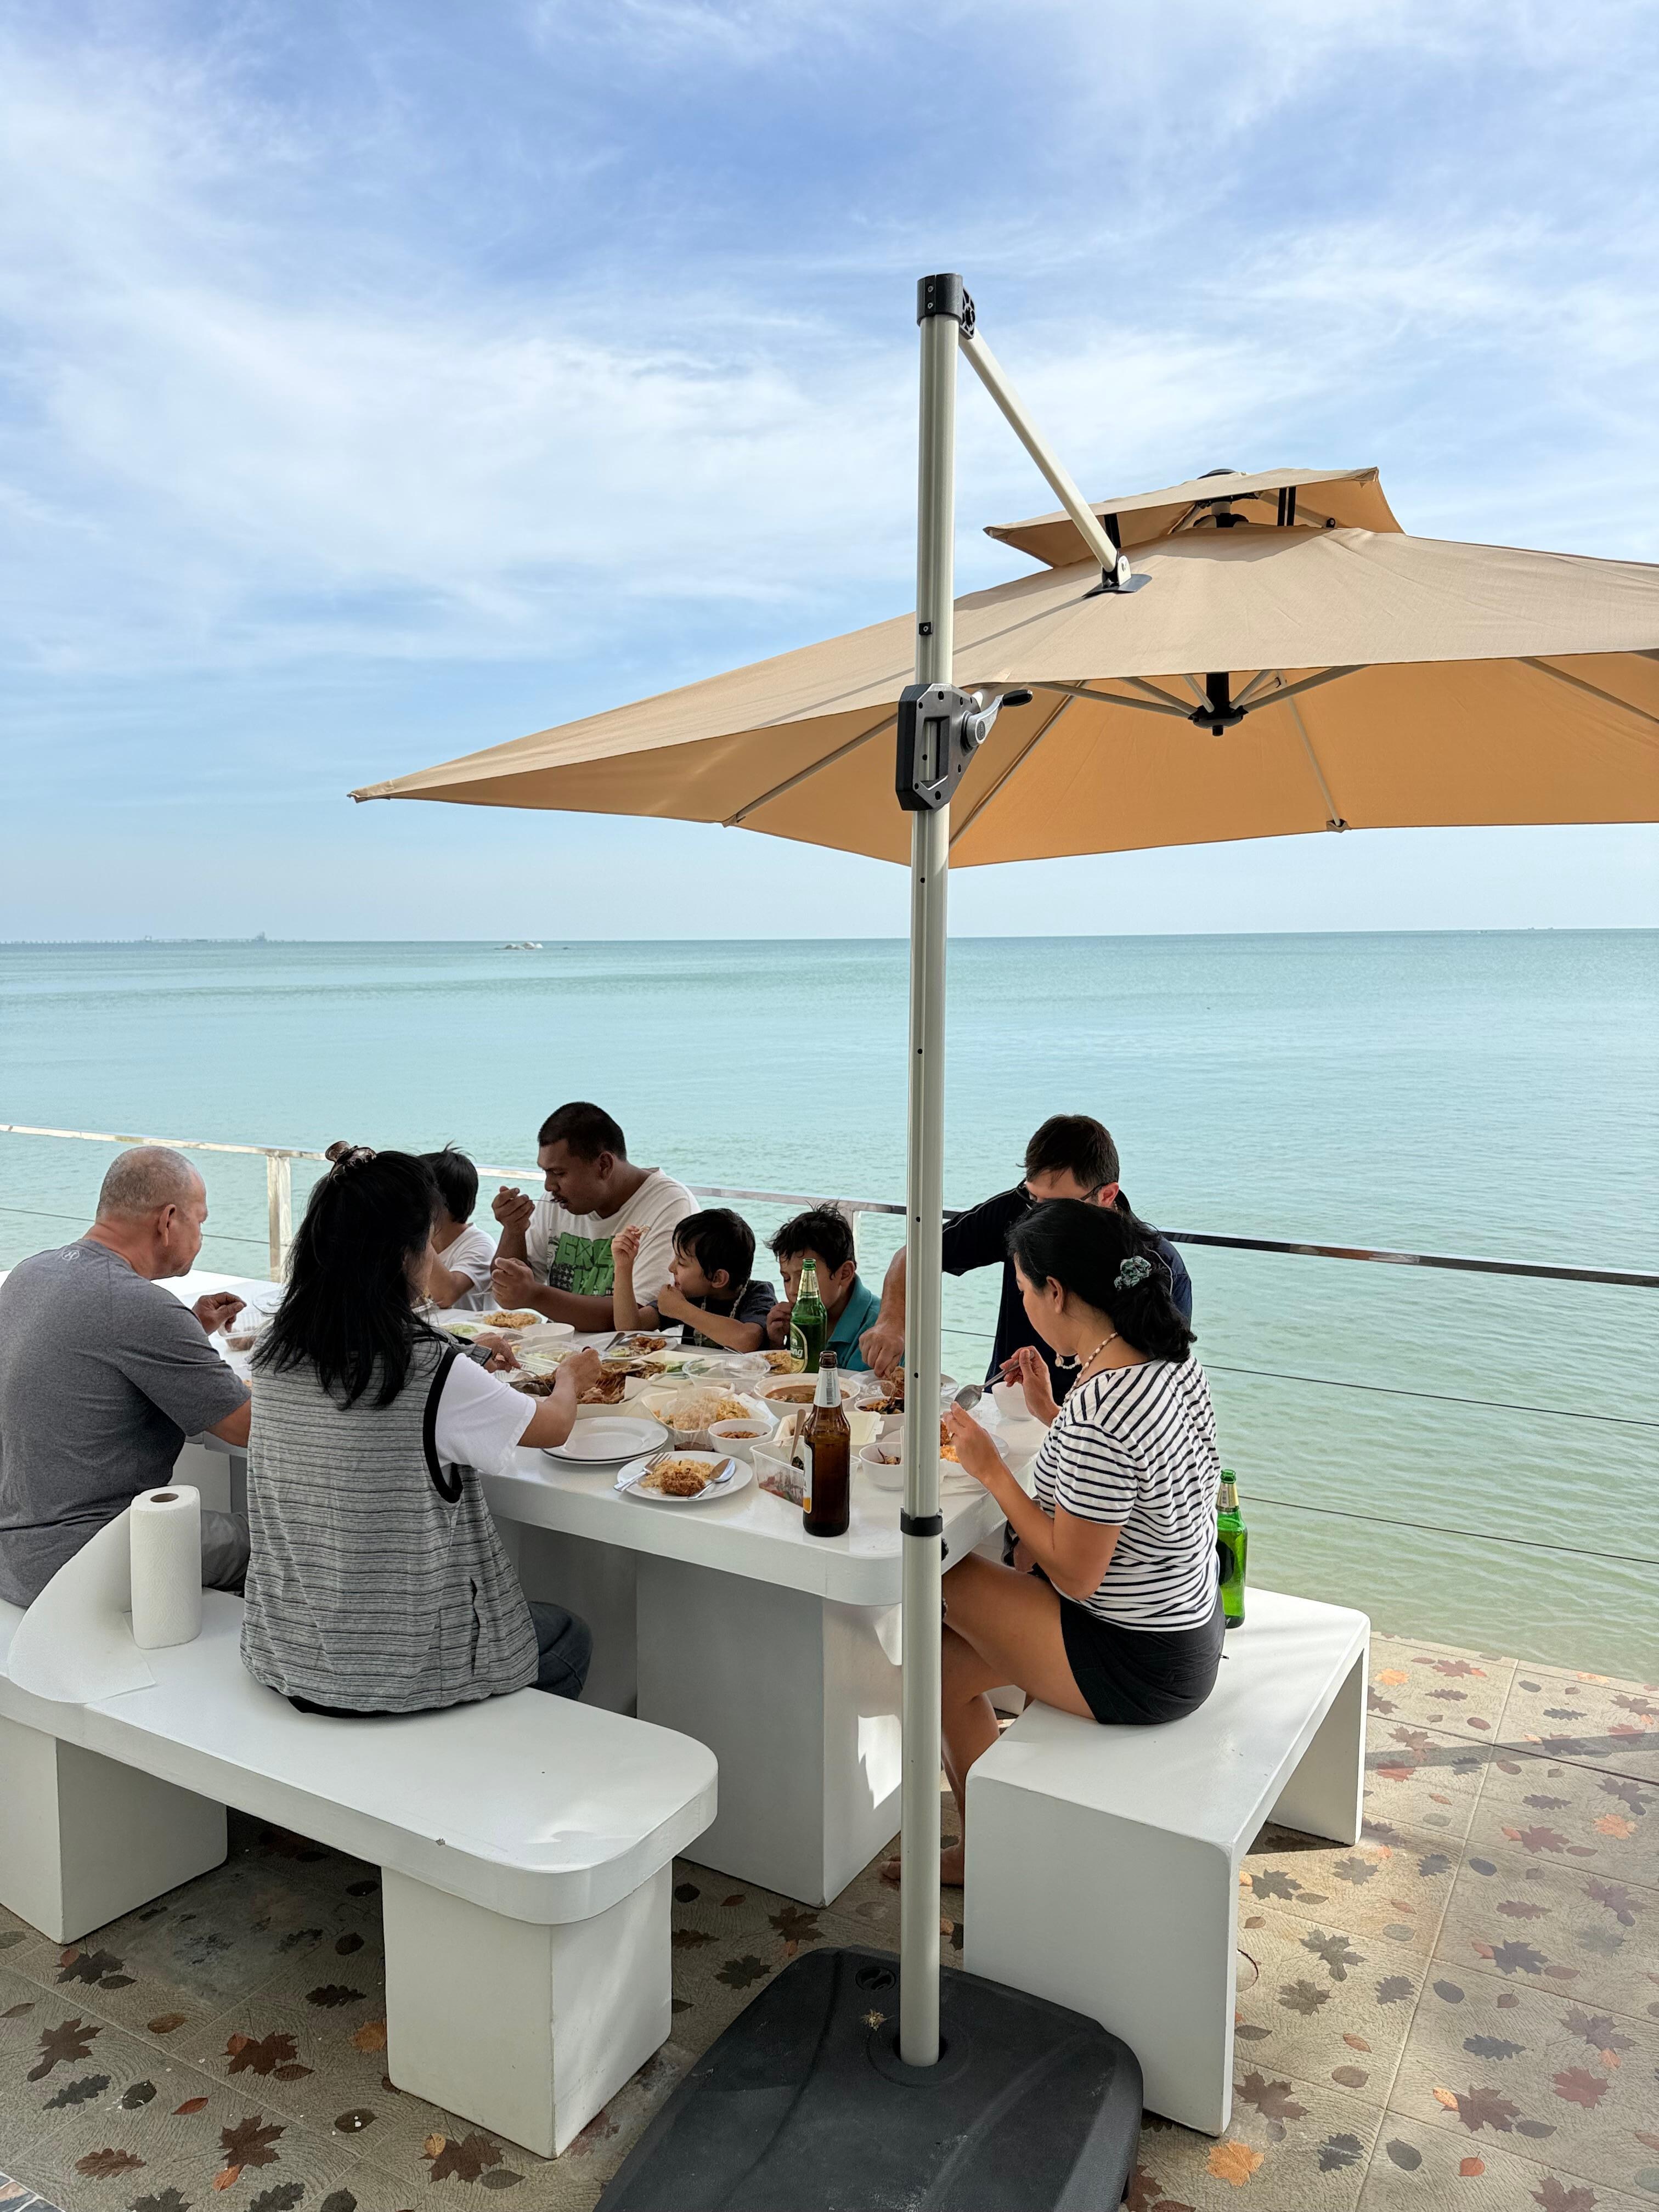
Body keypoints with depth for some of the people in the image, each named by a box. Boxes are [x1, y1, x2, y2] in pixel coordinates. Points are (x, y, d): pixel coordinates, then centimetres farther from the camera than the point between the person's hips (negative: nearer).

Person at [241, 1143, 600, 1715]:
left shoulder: (275, 1351, -8)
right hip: (402, 1671, -6)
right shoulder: (434, 1372, -25)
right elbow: (553, 1425, -7)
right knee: (570, 1638, 24)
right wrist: (572, 1378, 15)